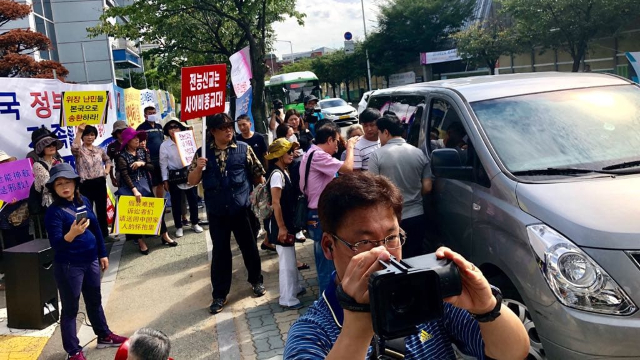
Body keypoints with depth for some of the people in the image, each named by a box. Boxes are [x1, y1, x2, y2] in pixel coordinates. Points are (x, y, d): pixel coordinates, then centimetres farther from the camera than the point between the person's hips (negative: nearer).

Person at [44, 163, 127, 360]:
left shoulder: (84, 201, 2)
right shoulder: (54, 211, -16)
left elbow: (96, 228, 11)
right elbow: (55, 243, -23)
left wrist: (102, 254, 14)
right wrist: (71, 234, -42)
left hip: (91, 260, 6)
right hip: (68, 265, -6)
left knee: (95, 300, 22)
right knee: (70, 308, 5)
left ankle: (104, 336, 38)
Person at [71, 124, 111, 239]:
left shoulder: (99, 150, 10)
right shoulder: (79, 151, -4)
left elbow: (107, 160, 27)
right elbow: (74, 148, -29)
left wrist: (107, 170, 8)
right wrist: (79, 132, -28)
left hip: (100, 182, 4)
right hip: (86, 184, -4)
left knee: (102, 209, 13)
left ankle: (104, 234, 26)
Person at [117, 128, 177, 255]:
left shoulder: (143, 152, 7)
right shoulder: (122, 156, -8)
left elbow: (151, 167, 5)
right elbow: (125, 175, -17)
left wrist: (142, 163, -15)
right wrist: (134, 190, -27)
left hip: (145, 185, 4)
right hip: (129, 188, -4)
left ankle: (164, 236, 7)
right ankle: (140, 241, -4)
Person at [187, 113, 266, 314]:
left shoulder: (243, 148, -1)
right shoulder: (203, 153, 2)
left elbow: (257, 174, 5)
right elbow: (192, 181, 3)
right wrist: (198, 168, -16)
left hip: (241, 208, 0)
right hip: (216, 212, 1)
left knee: (249, 247, 13)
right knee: (220, 252, 7)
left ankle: (256, 280, 36)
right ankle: (219, 295, 17)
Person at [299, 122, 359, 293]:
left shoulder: (312, 154, 16)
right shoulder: (318, 155, -19)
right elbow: (348, 168, -25)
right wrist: (350, 147, -9)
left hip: (318, 215, 11)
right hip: (321, 217, -11)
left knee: (324, 260, 22)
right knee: (327, 262, -2)